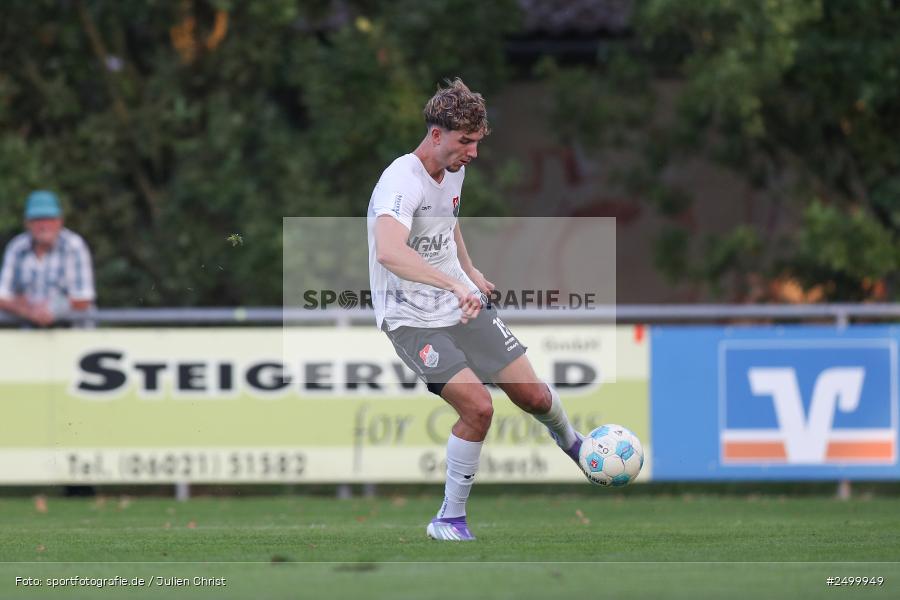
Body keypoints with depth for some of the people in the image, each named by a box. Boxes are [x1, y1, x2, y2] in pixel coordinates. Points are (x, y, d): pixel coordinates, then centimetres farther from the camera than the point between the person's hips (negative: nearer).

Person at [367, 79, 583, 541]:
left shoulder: (454, 170, 2)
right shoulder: (402, 182, -27)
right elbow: (389, 252, -46)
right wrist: (454, 284, -53)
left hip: (463, 306, 7)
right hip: (412, 320, -7)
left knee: (533, 396, 6)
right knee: (478, 407, -22)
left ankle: (571, 443, 42)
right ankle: (449, 519, -4)